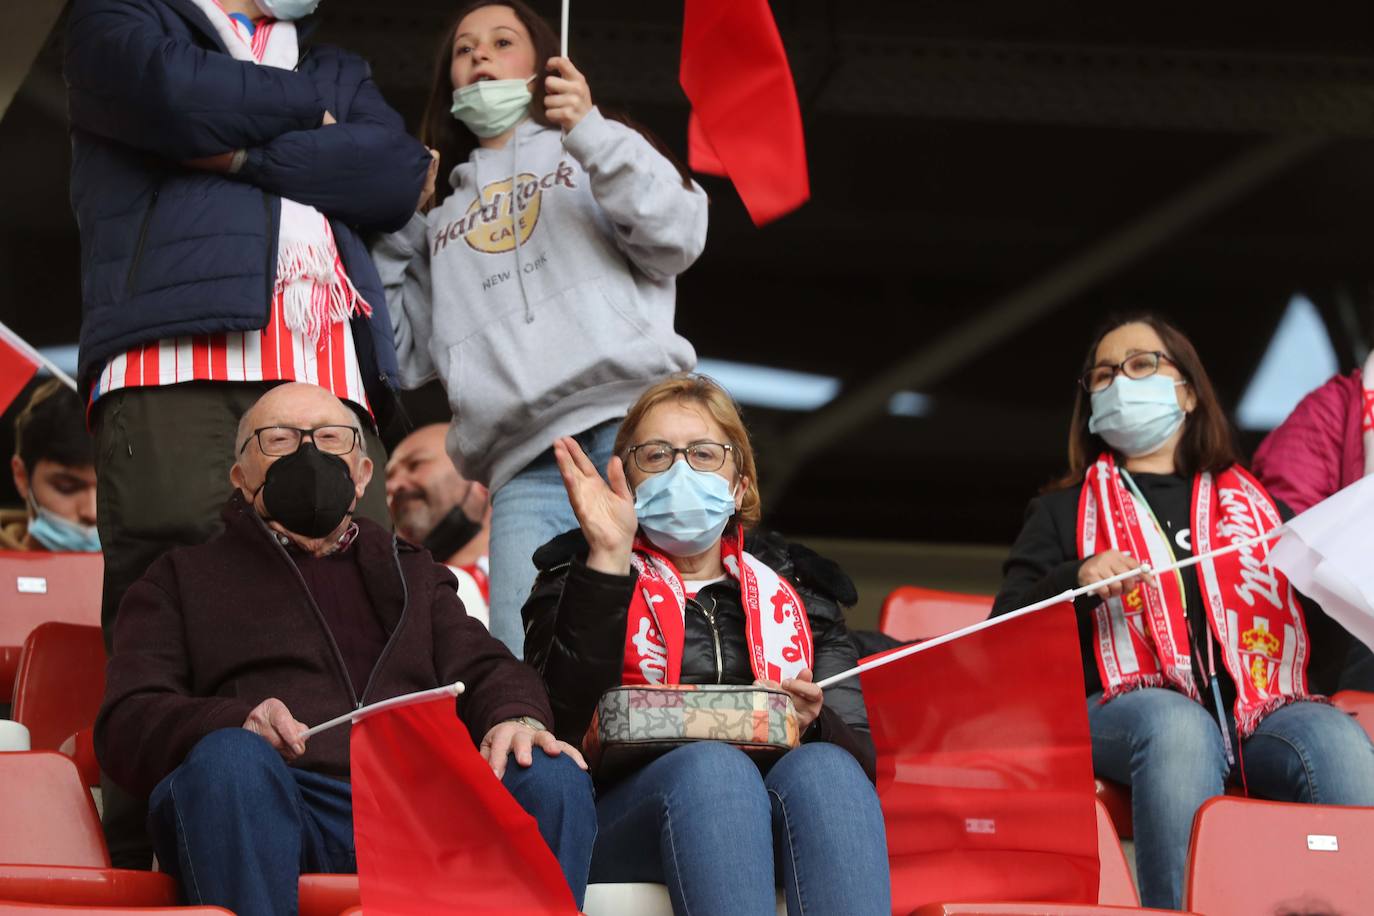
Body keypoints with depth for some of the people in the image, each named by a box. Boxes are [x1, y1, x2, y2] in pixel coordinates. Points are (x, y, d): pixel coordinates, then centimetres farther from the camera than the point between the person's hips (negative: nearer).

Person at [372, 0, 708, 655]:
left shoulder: (596, 155, 24)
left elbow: (677, 237, 4)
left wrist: (591, 132, -5)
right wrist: (386, 227, 16)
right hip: (525, 475, 3)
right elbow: (406, 357, 23)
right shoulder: (439, 215, 33)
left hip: (636, 429, -3)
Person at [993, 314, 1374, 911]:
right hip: (1128, 703, -2)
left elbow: (1318, 651, 23)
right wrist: (1077, 582, -7)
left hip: (1261, 709, 2)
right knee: (1179, 726, -39)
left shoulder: (1254, 505, 29)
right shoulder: (1064, 513, 26)